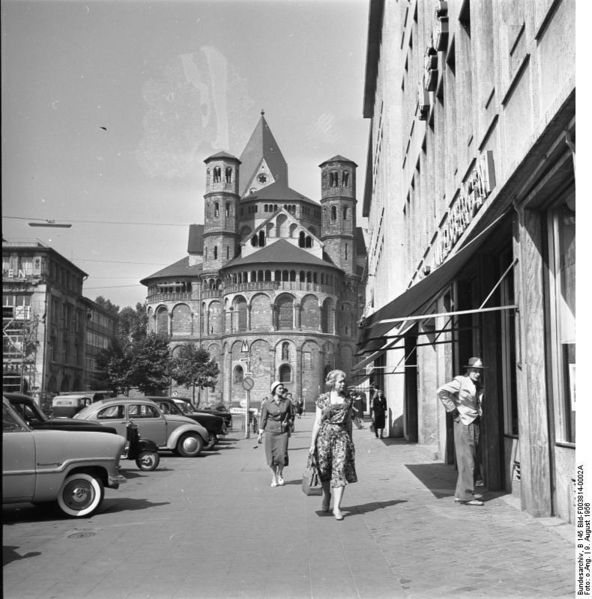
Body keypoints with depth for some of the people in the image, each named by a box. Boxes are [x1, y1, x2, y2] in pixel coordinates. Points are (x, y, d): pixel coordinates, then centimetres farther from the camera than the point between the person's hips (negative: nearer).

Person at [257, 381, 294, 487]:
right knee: (271, 456, 1)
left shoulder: (287, 402, 1)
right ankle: (274, 477, 23)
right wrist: (260, 434, 3)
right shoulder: (267, 404, -2)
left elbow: (291, 416, 13)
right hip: (270, 431, 0)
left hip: (283, 432, 1)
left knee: (282, 455, -9)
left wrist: (288, 423, -7)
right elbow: (262, 418, 4)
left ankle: (280, 474, 19)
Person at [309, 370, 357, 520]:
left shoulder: (348, 400, 6)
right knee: (324, 470, 9)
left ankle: (336, 507, -7)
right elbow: (317, 422, -1)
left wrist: (350, 441, 17)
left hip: (341, 436, 1)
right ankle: (326, 494, 38)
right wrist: (312, 443, -4)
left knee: (340, 470, -9)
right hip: (324, 436, -1)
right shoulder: (323, 399, -1)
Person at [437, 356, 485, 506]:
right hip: (463, 423, -8)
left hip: (475, 423, 8)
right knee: (467, 461, -10)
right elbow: (442, 392, -22)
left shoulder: (478, 385, 14)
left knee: (472, 460, 11)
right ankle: (466, 495, -7)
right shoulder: (460, 381, -10)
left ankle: (461, 492, 19)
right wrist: (453, 411, -18)